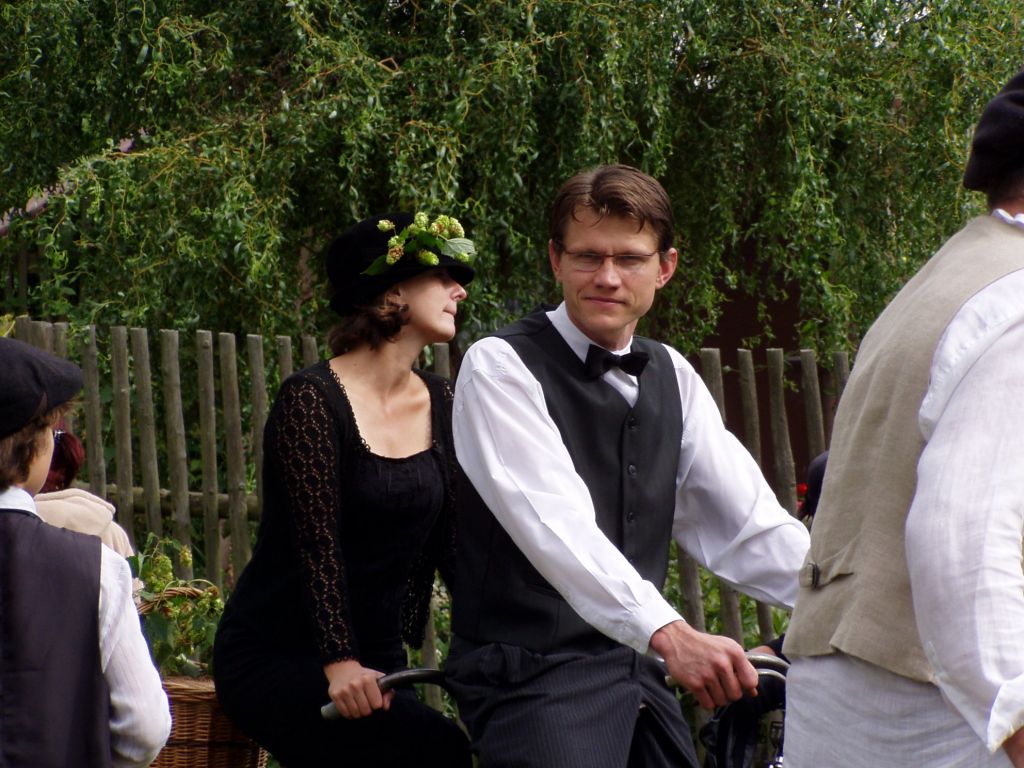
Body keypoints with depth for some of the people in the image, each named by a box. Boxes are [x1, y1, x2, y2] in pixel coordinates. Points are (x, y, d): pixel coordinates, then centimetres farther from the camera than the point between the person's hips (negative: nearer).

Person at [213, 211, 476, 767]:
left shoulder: (438, 403, 10)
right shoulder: (311, 399, -11)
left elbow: (452, 537, 6)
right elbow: (317, 543, -19)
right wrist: (338, 662, -30)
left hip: (377, 657, 8)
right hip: (274, 658, -8)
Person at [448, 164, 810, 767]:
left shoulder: (671, 377, 13)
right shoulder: (501, 367, -8)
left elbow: (751, 525, 5)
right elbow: (555, 525, -23)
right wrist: (670, 634, -36)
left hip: (637, 672, 7)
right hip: (533, 673, -7)